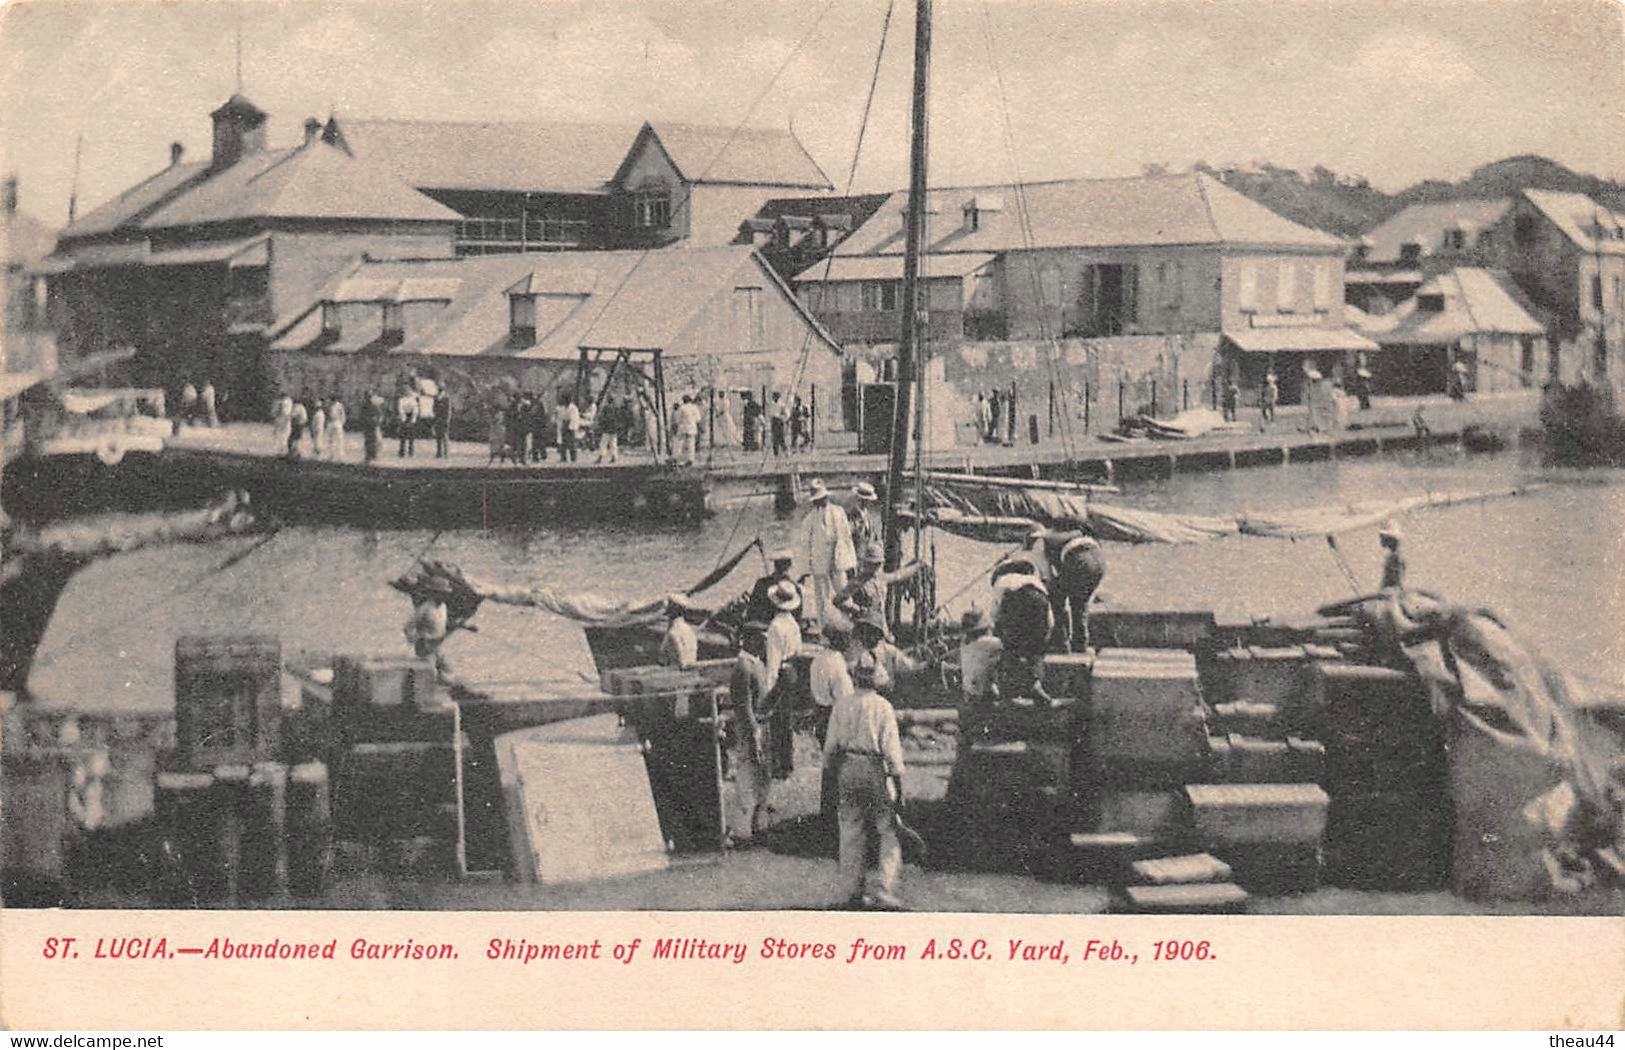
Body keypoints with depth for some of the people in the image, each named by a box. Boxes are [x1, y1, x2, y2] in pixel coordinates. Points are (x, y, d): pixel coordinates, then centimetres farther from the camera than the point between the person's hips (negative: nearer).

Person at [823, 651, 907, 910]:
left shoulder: (842, 705, 2)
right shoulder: (882, 706, -10)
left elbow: (831, 745, 6)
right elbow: (891, 747, -10)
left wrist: (831, 768, 20)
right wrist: (898, 779, -4)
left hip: (848, 769, 4)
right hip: (876, 770, -4)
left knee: (851, 832, 10)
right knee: (888, 832, 5)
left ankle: (852, 892, 13)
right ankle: (883, 888, -5)